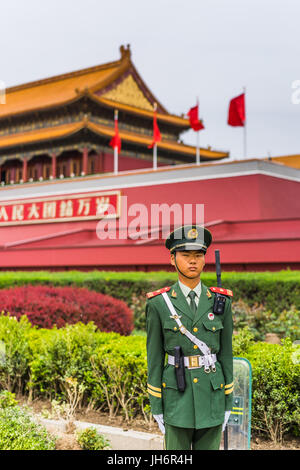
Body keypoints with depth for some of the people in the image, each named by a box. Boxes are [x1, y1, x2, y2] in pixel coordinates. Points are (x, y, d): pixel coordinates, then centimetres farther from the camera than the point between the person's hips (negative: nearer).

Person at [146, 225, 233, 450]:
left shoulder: (221, 302, 1)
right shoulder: (159, 304, -5)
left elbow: (226, 353, 6)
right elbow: (154, 358, -2)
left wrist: (228, 403, 6)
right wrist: (156, 407, -2)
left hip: (212, 397, 2)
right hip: (177, 398, -2)